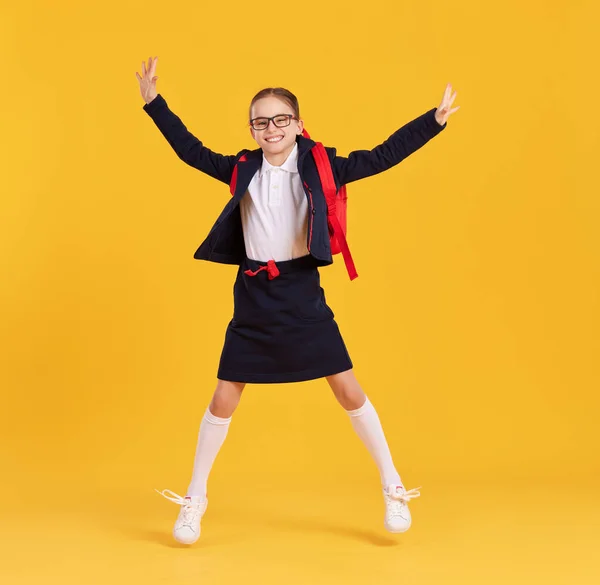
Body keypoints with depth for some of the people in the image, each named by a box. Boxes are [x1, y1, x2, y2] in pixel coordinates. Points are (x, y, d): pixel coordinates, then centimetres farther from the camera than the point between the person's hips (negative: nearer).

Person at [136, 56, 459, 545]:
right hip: (254, 297, 1)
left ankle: (394, 490, 16)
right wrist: (154, 102, 6)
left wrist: (435, 119, -12)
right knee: (224, 398, 5)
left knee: (348, 389, 1)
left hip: (303, 293, -1)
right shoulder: (243, 170, 1)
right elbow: (191, 151, 9)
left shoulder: (321, 168, -4)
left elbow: (382, 157, -7)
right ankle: (195, 499, 21)